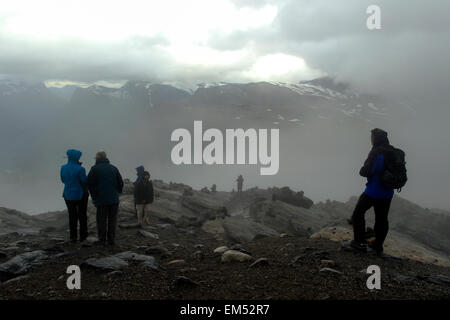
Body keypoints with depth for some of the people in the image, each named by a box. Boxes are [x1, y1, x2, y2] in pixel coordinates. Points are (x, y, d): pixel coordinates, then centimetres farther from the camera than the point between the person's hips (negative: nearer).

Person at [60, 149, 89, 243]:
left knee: (72, 216, 14)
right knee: (82, 216, 14)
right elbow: (85, 182, -15)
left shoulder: (63, 168, -5)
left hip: (68, 195, 3)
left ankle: (73, 237, 12)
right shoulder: (80, 169, -20)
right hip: (81, 195, -3)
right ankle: (82, 236, 18)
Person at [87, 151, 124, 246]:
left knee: (101, 220, 6)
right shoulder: (113, 168, 7)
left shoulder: (95, 169, -3)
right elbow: (120, 183, 8)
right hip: (114, 199, 3)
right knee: (112, 220, 7)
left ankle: (102, 239, 7)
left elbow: (90, 184, -7)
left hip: (101, 199, -2)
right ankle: (111, 239, 6)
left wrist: (94, 196, 1)